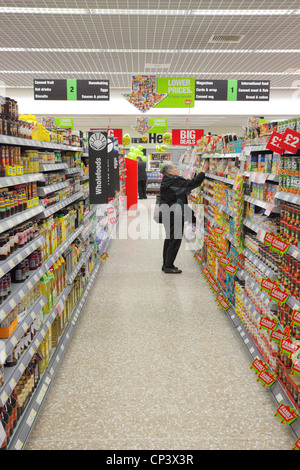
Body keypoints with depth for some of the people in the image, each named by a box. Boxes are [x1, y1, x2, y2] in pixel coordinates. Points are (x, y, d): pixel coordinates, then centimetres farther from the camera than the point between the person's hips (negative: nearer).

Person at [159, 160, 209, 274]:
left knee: (169, 239, 17)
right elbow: (192, 183, -21)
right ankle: (168, 266, 5)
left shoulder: (167, 181, 10)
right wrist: (204, 170, -14)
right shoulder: (174, 181, -20)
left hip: (168, 214, 10)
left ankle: (166, 264, 25)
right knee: (175, 240, -1)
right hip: (175, 216, -10)